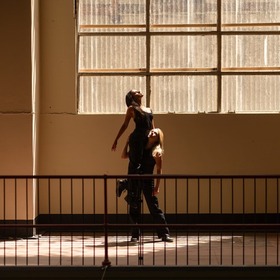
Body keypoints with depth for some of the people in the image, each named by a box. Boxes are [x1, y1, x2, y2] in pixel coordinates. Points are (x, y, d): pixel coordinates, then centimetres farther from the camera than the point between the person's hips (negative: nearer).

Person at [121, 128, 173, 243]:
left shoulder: (157, 152, -2)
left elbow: (159, 170, -3)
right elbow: (124, 156, 15)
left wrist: (157, 186, -9)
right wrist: (128, 142, 9)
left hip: (148, 181, -3)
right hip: (134, 181, 3)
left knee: (154, 207, -3)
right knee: (134, 209, 4)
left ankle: (164, 234, 2)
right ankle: (135, 235, 12)